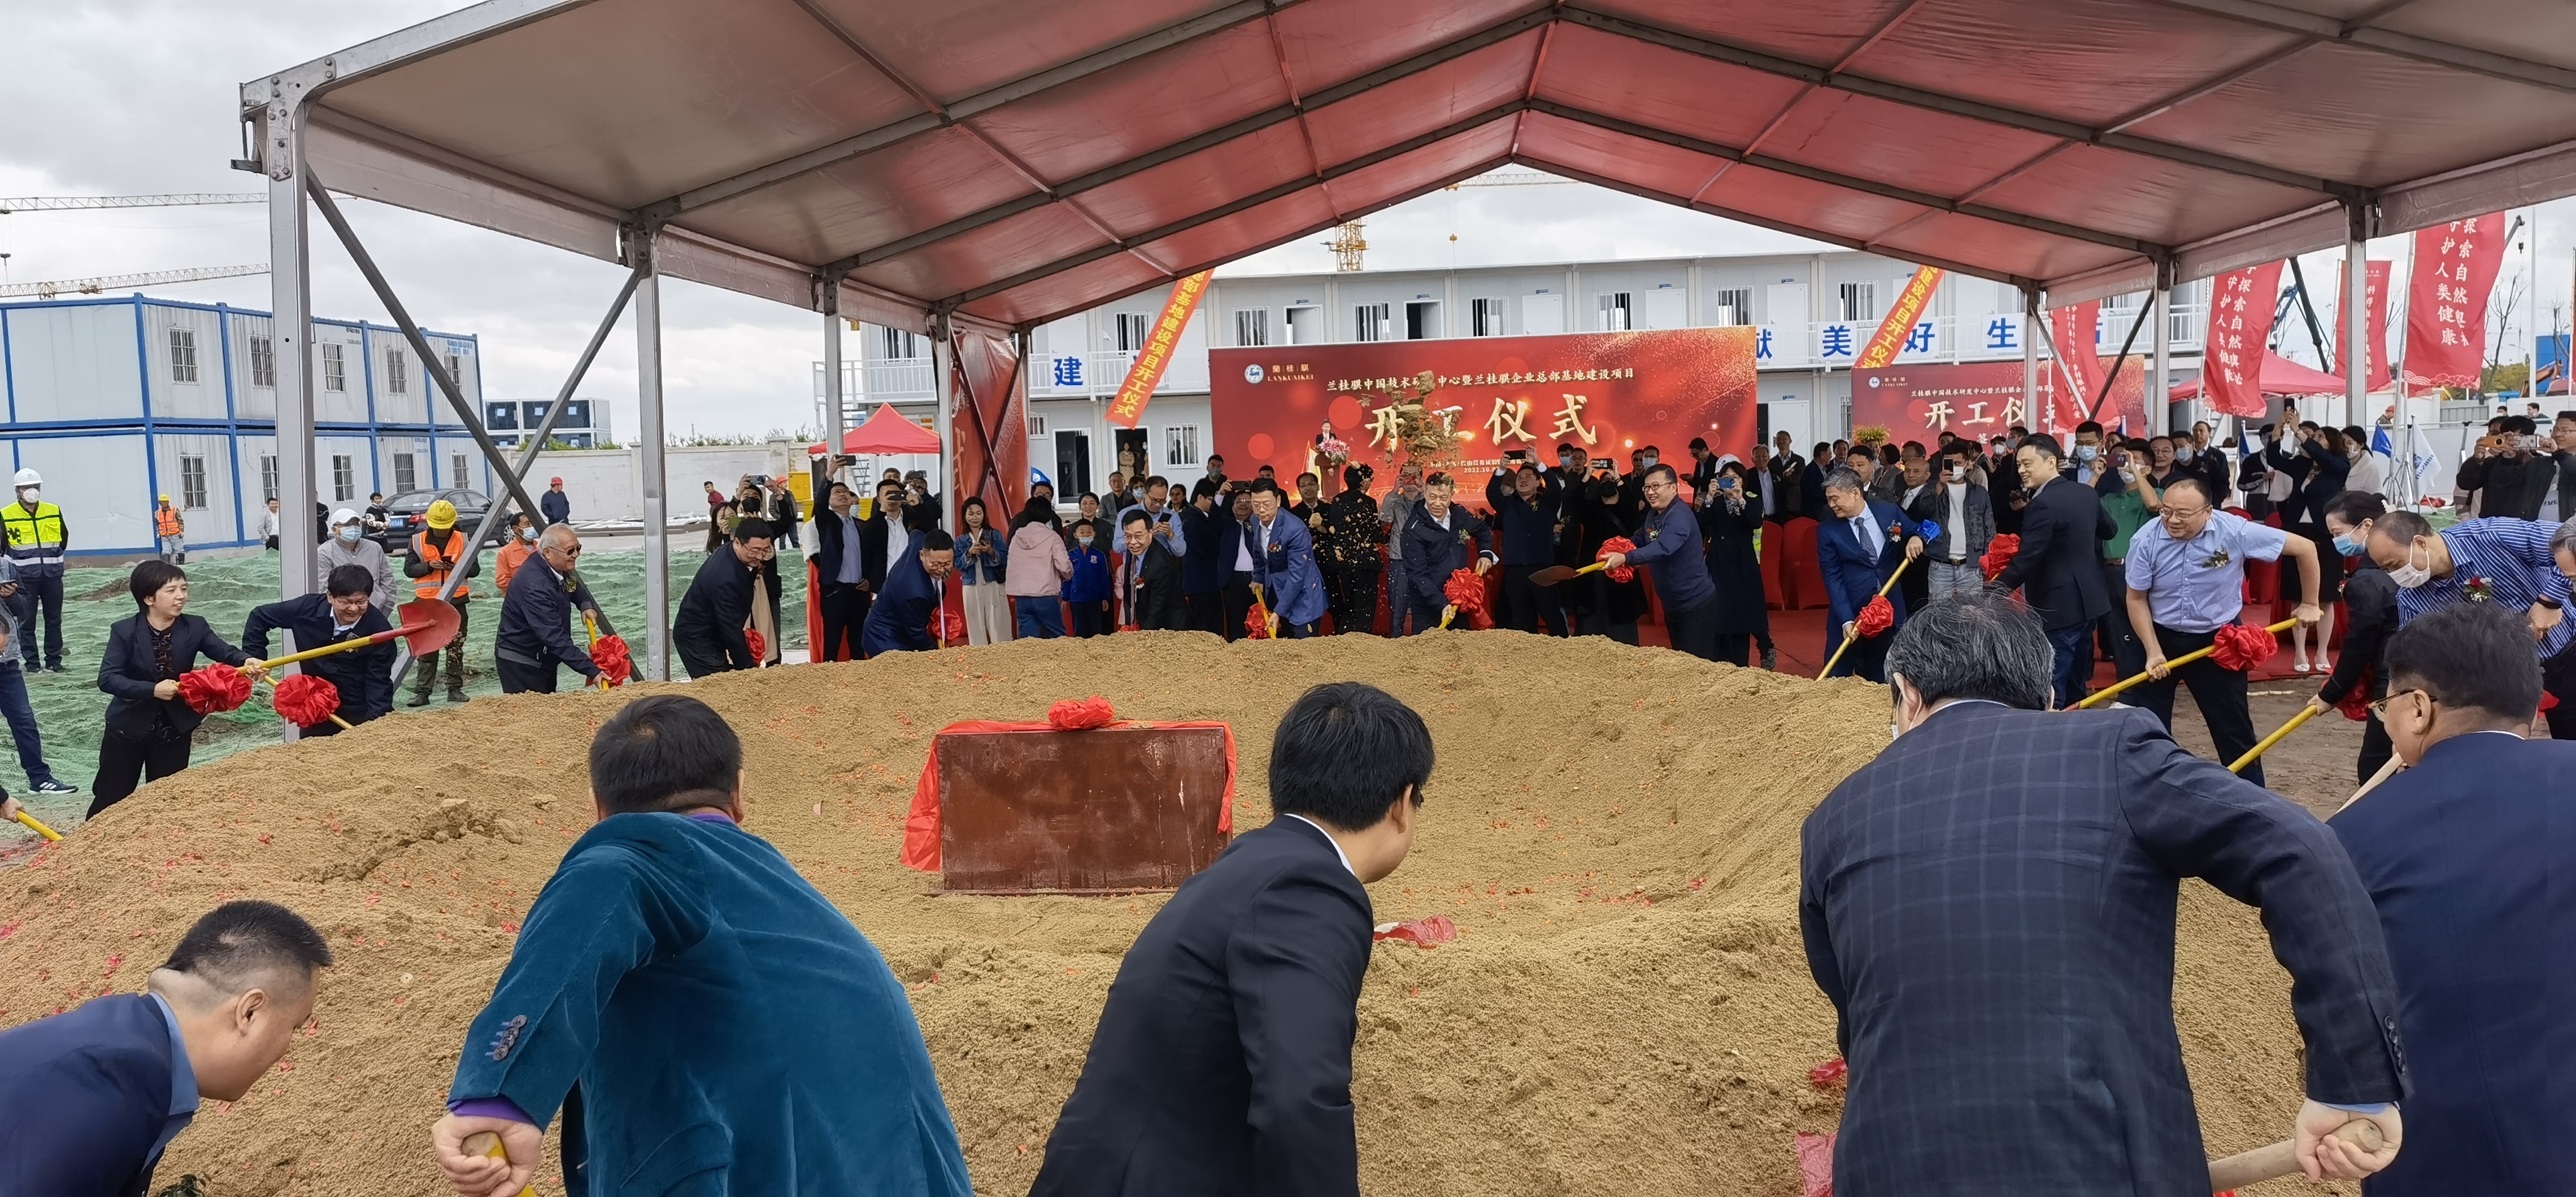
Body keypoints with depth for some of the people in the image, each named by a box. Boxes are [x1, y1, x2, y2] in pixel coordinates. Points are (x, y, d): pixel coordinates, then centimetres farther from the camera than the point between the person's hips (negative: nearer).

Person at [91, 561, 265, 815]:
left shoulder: (195, 627, -8)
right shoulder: (124, 632, -14)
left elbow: (225, 652, -21)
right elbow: (107, 678, -21)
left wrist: (246, 662, -43)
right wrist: (152, 689, -32)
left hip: (174, 731, 2)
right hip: (128, 728, -2)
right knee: (110, 798, 12)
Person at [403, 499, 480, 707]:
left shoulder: (463, 540, 3)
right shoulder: (418, 541, 2)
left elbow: (475, 568, 5)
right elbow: (408, 569, 2)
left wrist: (457, 567, -14)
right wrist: (428, 566, -16)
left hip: (456, 602, 0)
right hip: (427, 602, 0)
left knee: (456, 647, 6)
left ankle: (455, 689, 14)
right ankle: (422, 691, 3)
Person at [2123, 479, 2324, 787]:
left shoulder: (2235, 532, -21)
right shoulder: (2146, 540, -19)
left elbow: (2304, 548, -10)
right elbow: (2137, 599, -8)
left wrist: (2309, 604, -1)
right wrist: (2153, 652, -13)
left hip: (2217, 640, 0)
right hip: (2161, 636, 0)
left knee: (2234, 728, 7)